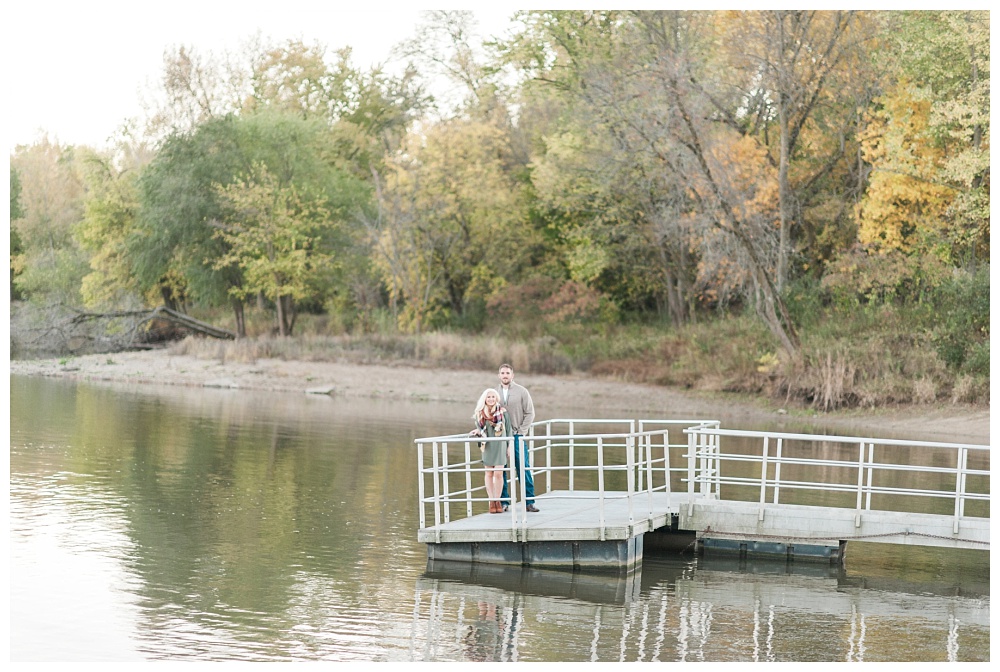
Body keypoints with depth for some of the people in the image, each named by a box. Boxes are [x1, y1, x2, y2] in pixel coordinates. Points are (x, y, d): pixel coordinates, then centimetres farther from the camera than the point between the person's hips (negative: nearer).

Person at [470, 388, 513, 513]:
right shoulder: (479, 414, 2)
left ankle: (497, 500, 5)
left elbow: (509, 430, 2)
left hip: (500, 445, -2)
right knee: (489, 474, 5)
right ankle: (491, 501, 10)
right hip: (487, 446, 2)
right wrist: (477, 432, -10)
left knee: (498, 474, -5)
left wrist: (509, 447, 0)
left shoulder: (503, 412, -3)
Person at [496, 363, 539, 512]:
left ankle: (529, 502, 0)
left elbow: (530, 413, 1)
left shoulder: (521, 391, 1)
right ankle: (503, 501, 10)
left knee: (524, 469, -4)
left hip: (517, 437, -2)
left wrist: (521, 431, -5)